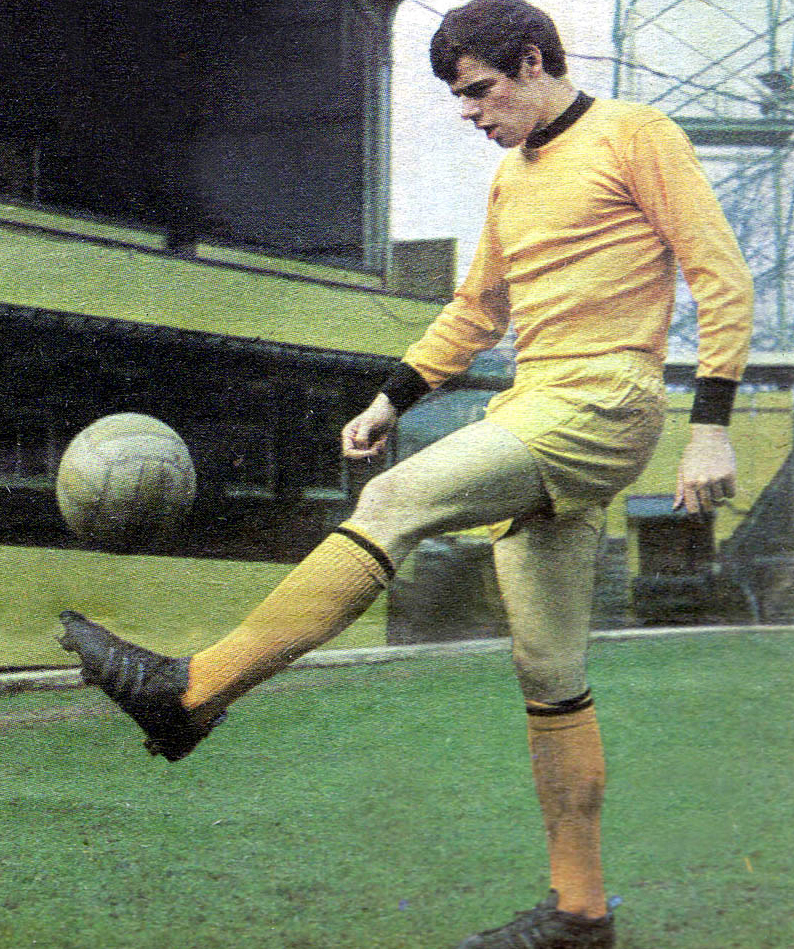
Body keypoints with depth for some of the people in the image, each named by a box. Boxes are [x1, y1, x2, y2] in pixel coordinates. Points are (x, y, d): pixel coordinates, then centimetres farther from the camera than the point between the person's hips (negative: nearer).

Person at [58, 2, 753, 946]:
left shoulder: (634, 134, -2)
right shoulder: (512, 178, 22)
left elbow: (722, 276, -6)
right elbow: (476, 310, 32)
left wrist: (710, 427, -14)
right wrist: (391, 398, 23)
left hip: (602, 408, -8)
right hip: (536, 421, 9)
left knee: (395, 500, -22)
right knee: (548, 677, 6)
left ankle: (189, 692, -22)